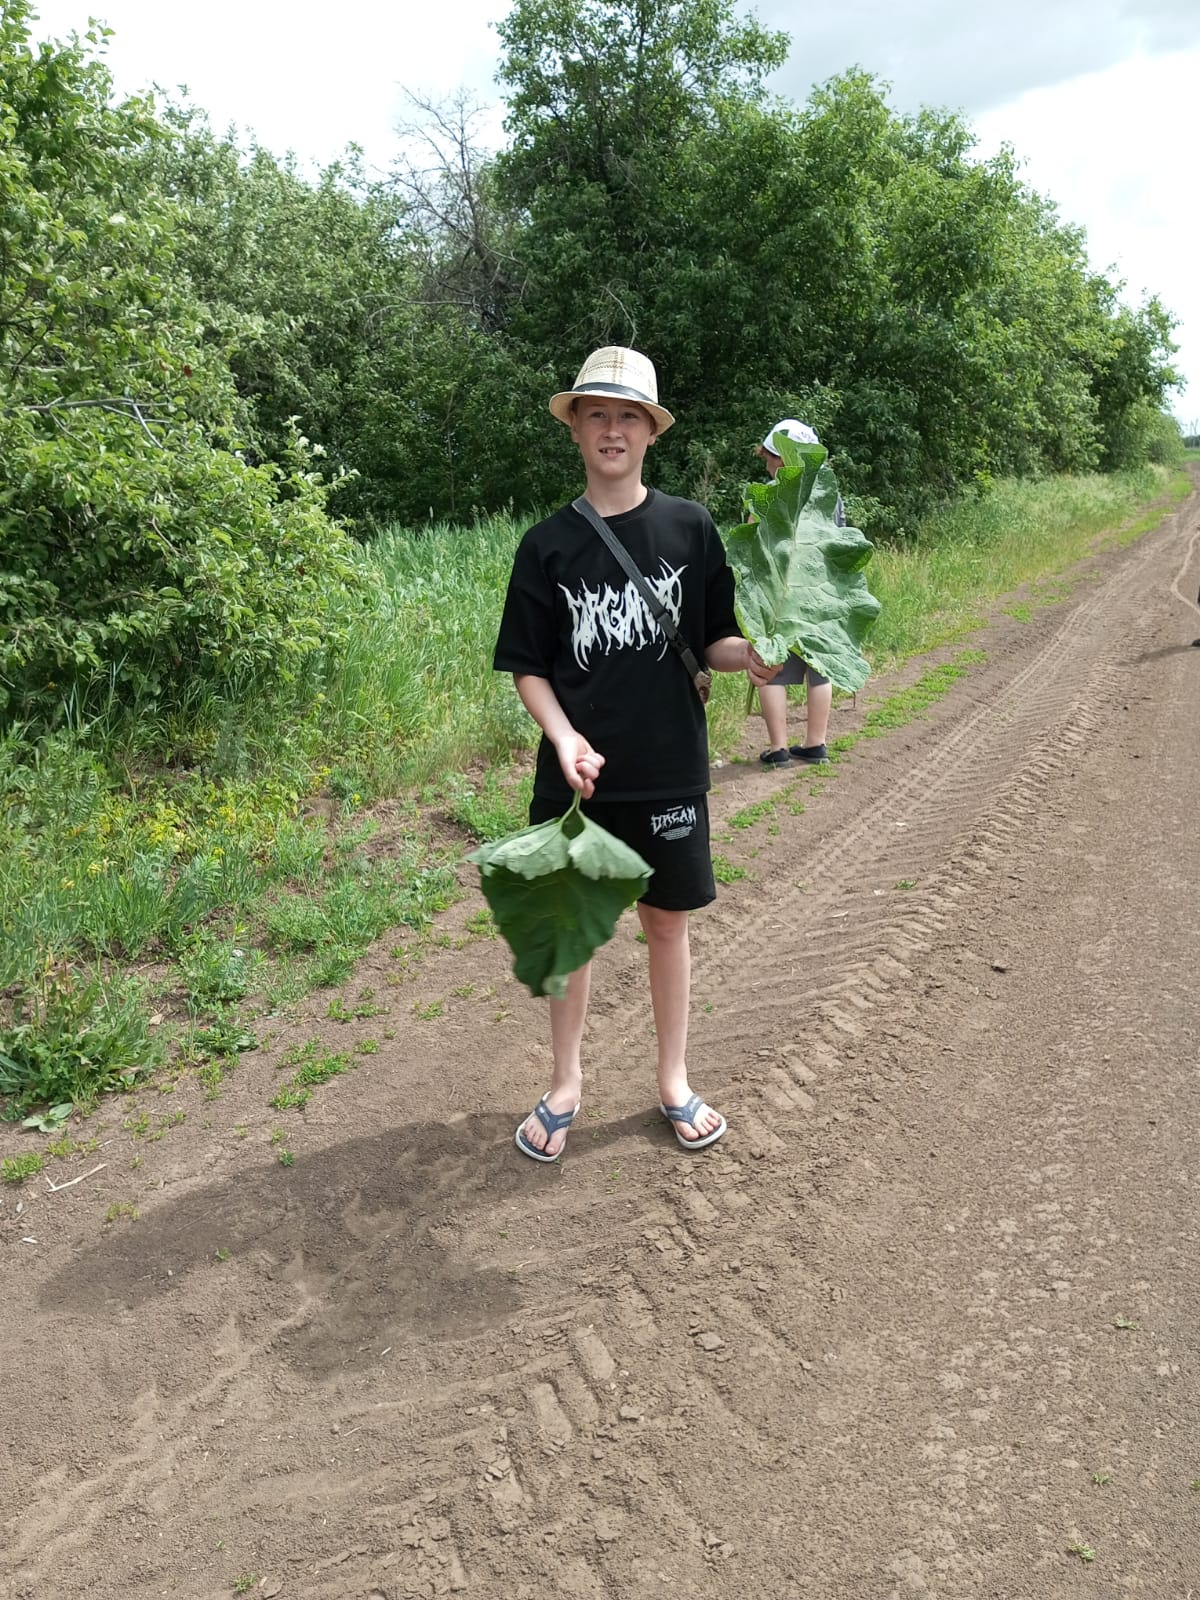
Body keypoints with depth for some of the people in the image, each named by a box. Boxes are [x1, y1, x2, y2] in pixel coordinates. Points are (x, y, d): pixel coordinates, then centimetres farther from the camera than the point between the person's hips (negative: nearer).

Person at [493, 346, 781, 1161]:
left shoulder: (690, 527, -2)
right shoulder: (548, 544, -2)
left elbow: (713, 642, 3)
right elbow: (528, 667, 1)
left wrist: (751, 654, -19)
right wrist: (564, 736, -16)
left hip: (670, 769, 0)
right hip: (579, 773, 0)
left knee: (668, 921, 11)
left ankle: (675, 1081, 30)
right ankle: (565, 1084, 29)